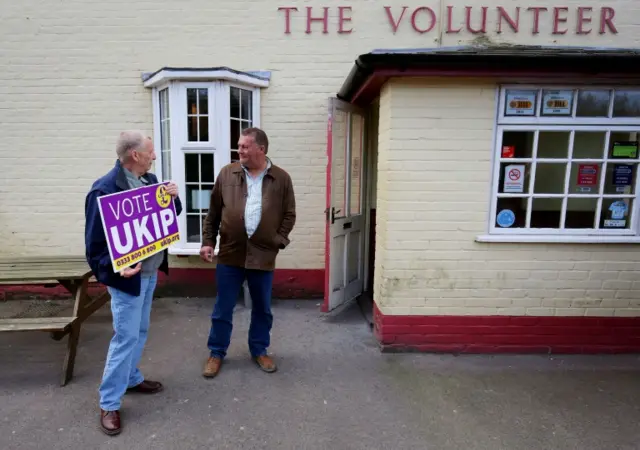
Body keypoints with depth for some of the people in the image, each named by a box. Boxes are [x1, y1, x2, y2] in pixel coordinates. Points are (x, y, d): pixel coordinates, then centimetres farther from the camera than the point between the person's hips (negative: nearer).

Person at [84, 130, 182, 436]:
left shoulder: (150, 180, 4)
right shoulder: (104, 189, -20)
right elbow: (95, 241, -18)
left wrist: (174, 198, -8)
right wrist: (115, 269, -30)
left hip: (151, 272, 8)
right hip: (128, 276, -8)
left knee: (140, 331, 20)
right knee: (126, 337, 0)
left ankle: (131, 378, 39)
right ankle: (109, 404, 16)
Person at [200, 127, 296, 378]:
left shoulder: (281, 179, -1)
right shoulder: (227, 174, 1)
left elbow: (289, 215, 3)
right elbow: (213, 213, 5)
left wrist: (278, 241, -7)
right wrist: (208, 242, 1)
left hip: (263, 255, 0)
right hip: (230, 254, 0)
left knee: (262, 309, 14)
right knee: (222, 309, 10)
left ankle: (259, 351, 34)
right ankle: (216, 353, 29)